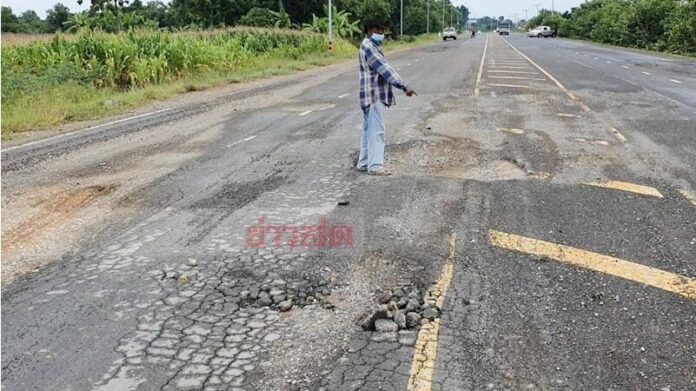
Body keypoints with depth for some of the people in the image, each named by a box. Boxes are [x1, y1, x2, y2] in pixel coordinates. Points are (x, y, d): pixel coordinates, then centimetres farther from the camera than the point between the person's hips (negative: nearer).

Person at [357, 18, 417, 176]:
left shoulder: (372, 46, 18)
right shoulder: (368, 47, -15)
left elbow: (382, 68, 21)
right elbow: (385, 68, -23)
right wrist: (404, 86, -27)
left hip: (372, 96, 11)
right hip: (374, 95, -11)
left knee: (369, 130, 13)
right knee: (376, 131, -9)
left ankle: (364, 162, 18)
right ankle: (375, 165, -8)